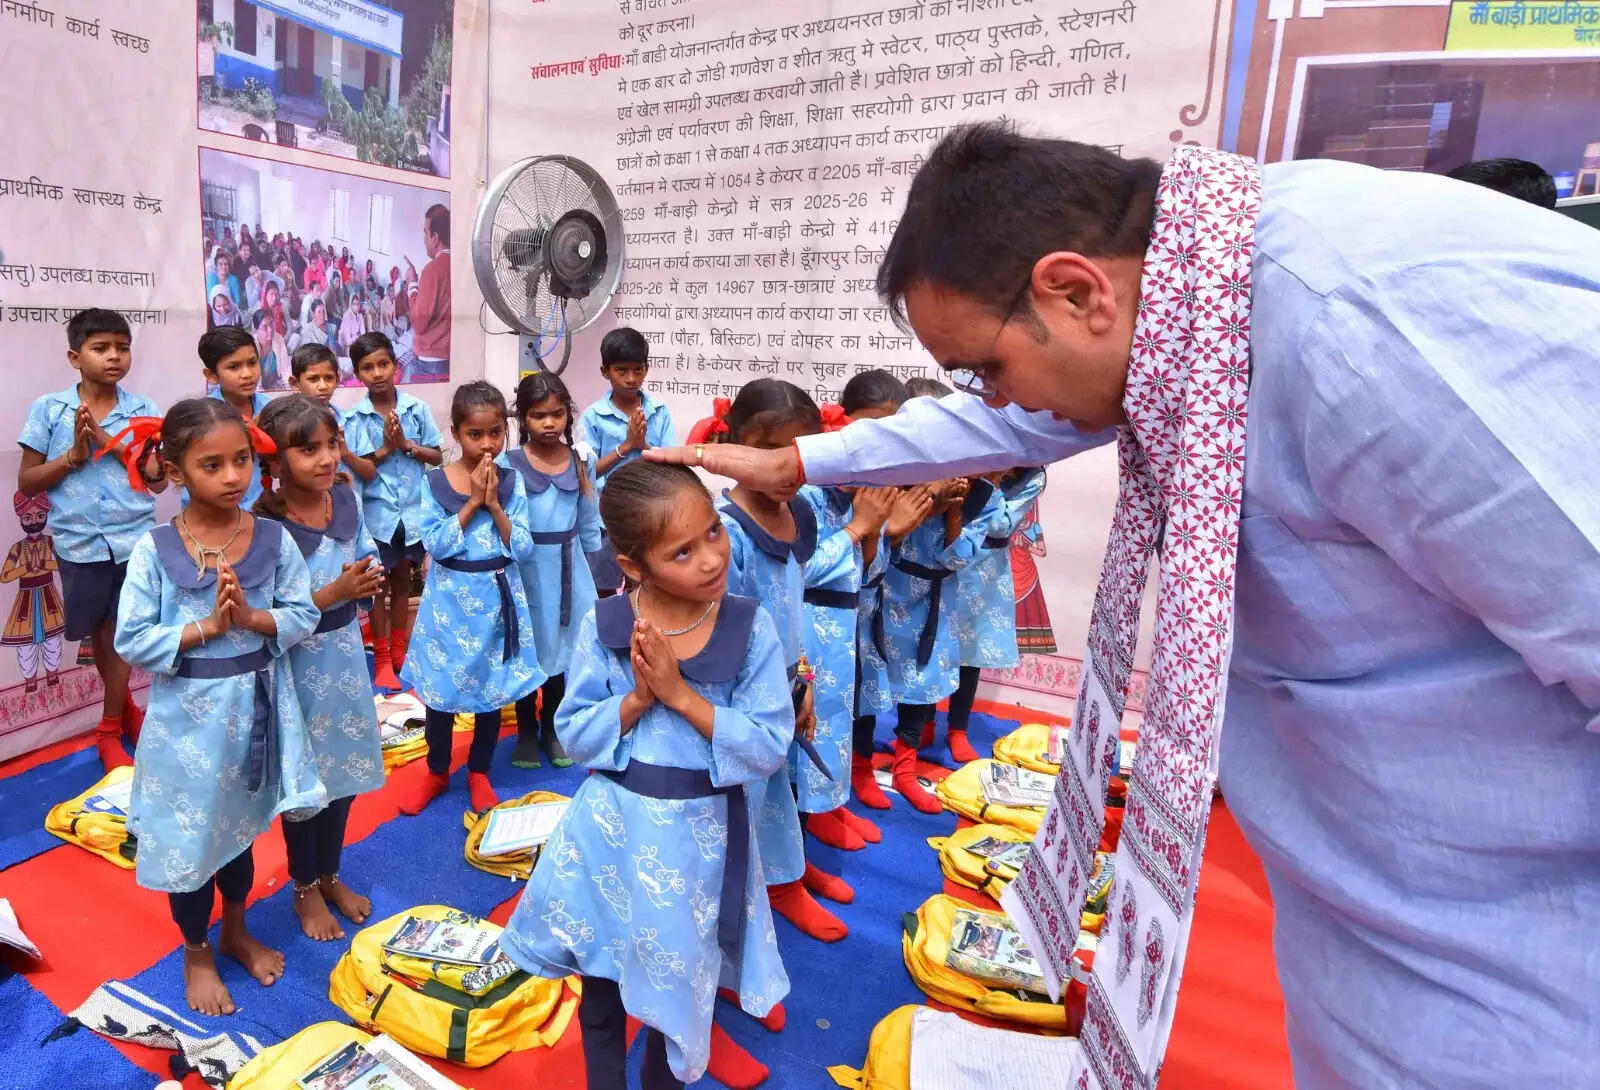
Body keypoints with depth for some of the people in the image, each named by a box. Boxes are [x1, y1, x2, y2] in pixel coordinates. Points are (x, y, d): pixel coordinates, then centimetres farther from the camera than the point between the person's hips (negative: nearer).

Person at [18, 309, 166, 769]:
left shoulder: (143, 411, -1)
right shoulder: (48, 409, -1)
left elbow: (158, 480, -3)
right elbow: (26, 482, 1)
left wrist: (108, 441, -14)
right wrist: (73, 455, -14)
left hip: (135, 538, -1)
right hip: (79, 542, 1)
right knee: (98, 635, 15)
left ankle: (108, 730, 23)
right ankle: (125, 706, 38)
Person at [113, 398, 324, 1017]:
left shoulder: (273, 539, -7)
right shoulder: (154, 550, -13)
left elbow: (303, 616, -5)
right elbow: (131, 641, -14)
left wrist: (252, 617, -22)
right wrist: (205, 626, -22)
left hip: (254, 708, 2)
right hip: (188, 716, -2)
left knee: (240, 825, 22)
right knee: (190, 836, 13)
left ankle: (236, 930, 46)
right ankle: (196, 953, 37)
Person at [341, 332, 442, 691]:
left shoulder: (417, 409, -4)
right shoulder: (354, 418, -8)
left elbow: (437, 456, -1)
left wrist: (407, 444, -15)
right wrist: (384, 449, -18)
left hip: (412, 510, 2)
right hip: (375, 512, -2)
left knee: (402, 580, 16)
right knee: (378, 583, 9)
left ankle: (399, 650, 31)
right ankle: (381, 659, 21)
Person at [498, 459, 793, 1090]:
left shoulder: (751, 628, -15)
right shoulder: (602, 625, -12)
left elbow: (770, 748, -17)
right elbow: (574, 736, -7)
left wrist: (680, 694, -24)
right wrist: (638, 697, -24)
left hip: (701, 838, -1)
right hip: (612, 829, 1)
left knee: (679, 985, 19)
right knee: (601, 984, 20)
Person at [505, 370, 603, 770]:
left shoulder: (582, 461, 0)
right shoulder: (509, 464, -10)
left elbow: (589, 523, 8)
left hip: (567, 568, 3)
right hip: (524, 568, -3)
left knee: (561, 647, 14)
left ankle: (551, 728, 32)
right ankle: (527, 731, 28)